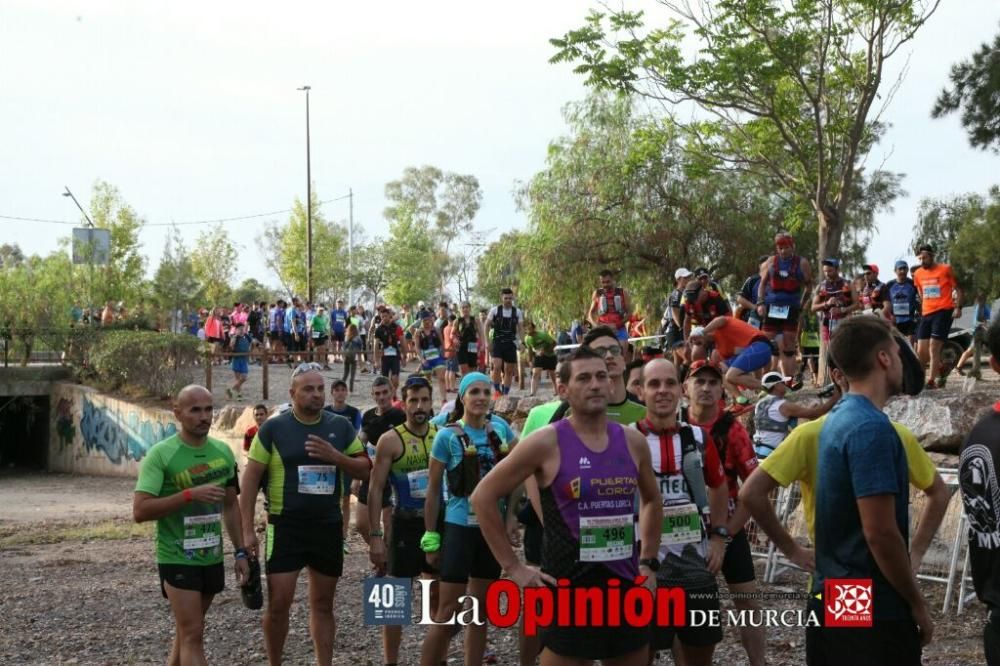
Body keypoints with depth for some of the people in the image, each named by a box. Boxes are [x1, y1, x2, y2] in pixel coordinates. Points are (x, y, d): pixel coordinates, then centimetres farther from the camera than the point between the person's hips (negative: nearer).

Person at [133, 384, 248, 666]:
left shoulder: (223, 451, 5)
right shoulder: (161, 454, -13)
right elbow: (140, 511, -20)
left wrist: (240, 552, 11)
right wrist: (189, 494, -26)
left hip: (212, 559, 6)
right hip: (178, 559, -6)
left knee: (187, 631, 16)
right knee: (192, 635, -8)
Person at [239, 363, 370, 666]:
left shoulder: (340, 426, 5)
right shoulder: (273, 428, -5)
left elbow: (364, 467, 5)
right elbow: (251, 478, -4)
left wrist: (335, 456, -15)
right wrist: (248, 529, -8)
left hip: (328, 527, 3)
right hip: (285, 527, -3)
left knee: (323, 604, 11)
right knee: (278, 603, -5)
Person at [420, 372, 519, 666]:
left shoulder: (500, 429, 2)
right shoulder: (447, 436, -9)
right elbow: (433, 489, -5)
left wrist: (511, 514, -2)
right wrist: (431, 539, -6)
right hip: (460, 528, -4)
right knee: (448, 613, -6)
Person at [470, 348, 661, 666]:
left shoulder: (633, 441, 5)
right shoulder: (545, 443, -9)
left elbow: (652, 501, 24)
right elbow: (483, 497, -5)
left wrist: (648, 562, 15)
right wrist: (513, 567, -7)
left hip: (626, 586, 5)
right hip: (568, 589, -5)